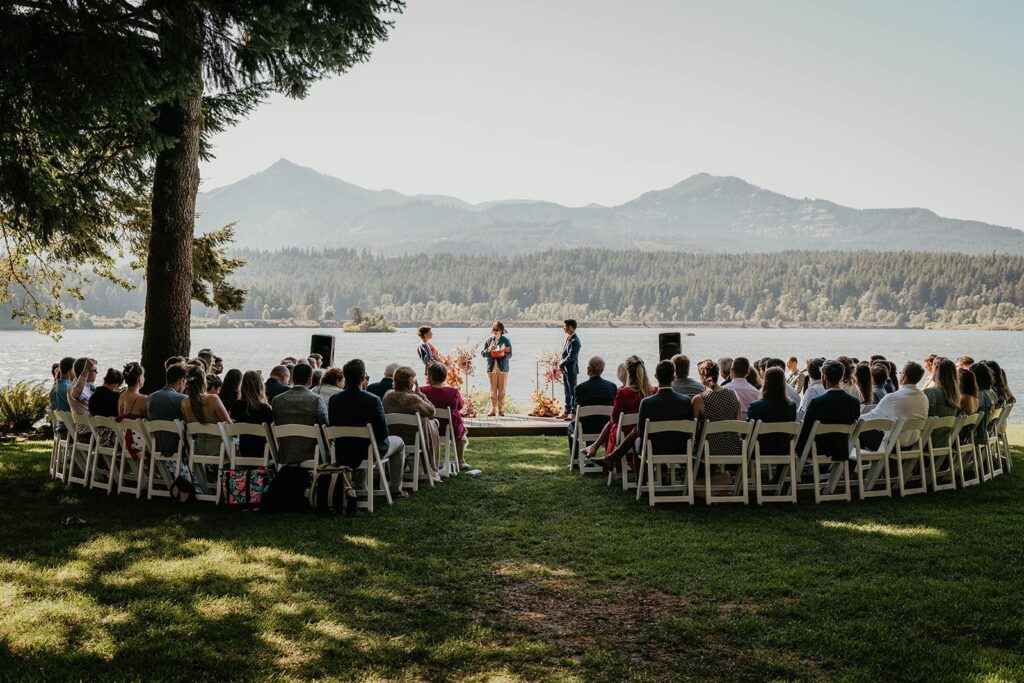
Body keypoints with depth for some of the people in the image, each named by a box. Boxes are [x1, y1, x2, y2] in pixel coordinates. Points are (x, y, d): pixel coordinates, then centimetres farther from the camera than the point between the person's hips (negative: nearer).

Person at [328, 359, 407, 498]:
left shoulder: (333, 400, -11)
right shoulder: (372, 400, -24)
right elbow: (383, 433, -18)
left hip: (342, 455, 4)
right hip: (369, 452, -4)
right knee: (399, 442, 24)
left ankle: (360, 489, 40)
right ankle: (395, 489, 28)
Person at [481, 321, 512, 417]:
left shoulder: (506, 341, 1)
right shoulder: (488, 340, 6)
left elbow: (510, 355, 2)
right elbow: (482, 354, 8)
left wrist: (504, 354, -19)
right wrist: (489, 349, -11)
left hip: (503, 368, -1)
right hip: (491, 368, 1)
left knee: (501, 390, 3)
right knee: (493, 390, 2)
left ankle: (501, 410, 10)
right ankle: (493, 409, 7)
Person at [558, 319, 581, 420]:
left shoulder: (575, 341, -19)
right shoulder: (568, 338, 11)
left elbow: (571, 356, -21)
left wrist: (561, 364, -11)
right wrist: (561, 363, 4)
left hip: (571, 370, -10)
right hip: (565, 369, 10)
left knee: (573, 391, -2)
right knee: (567, 391, 15)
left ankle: (573, 413, 3)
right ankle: (567, 411, 22)